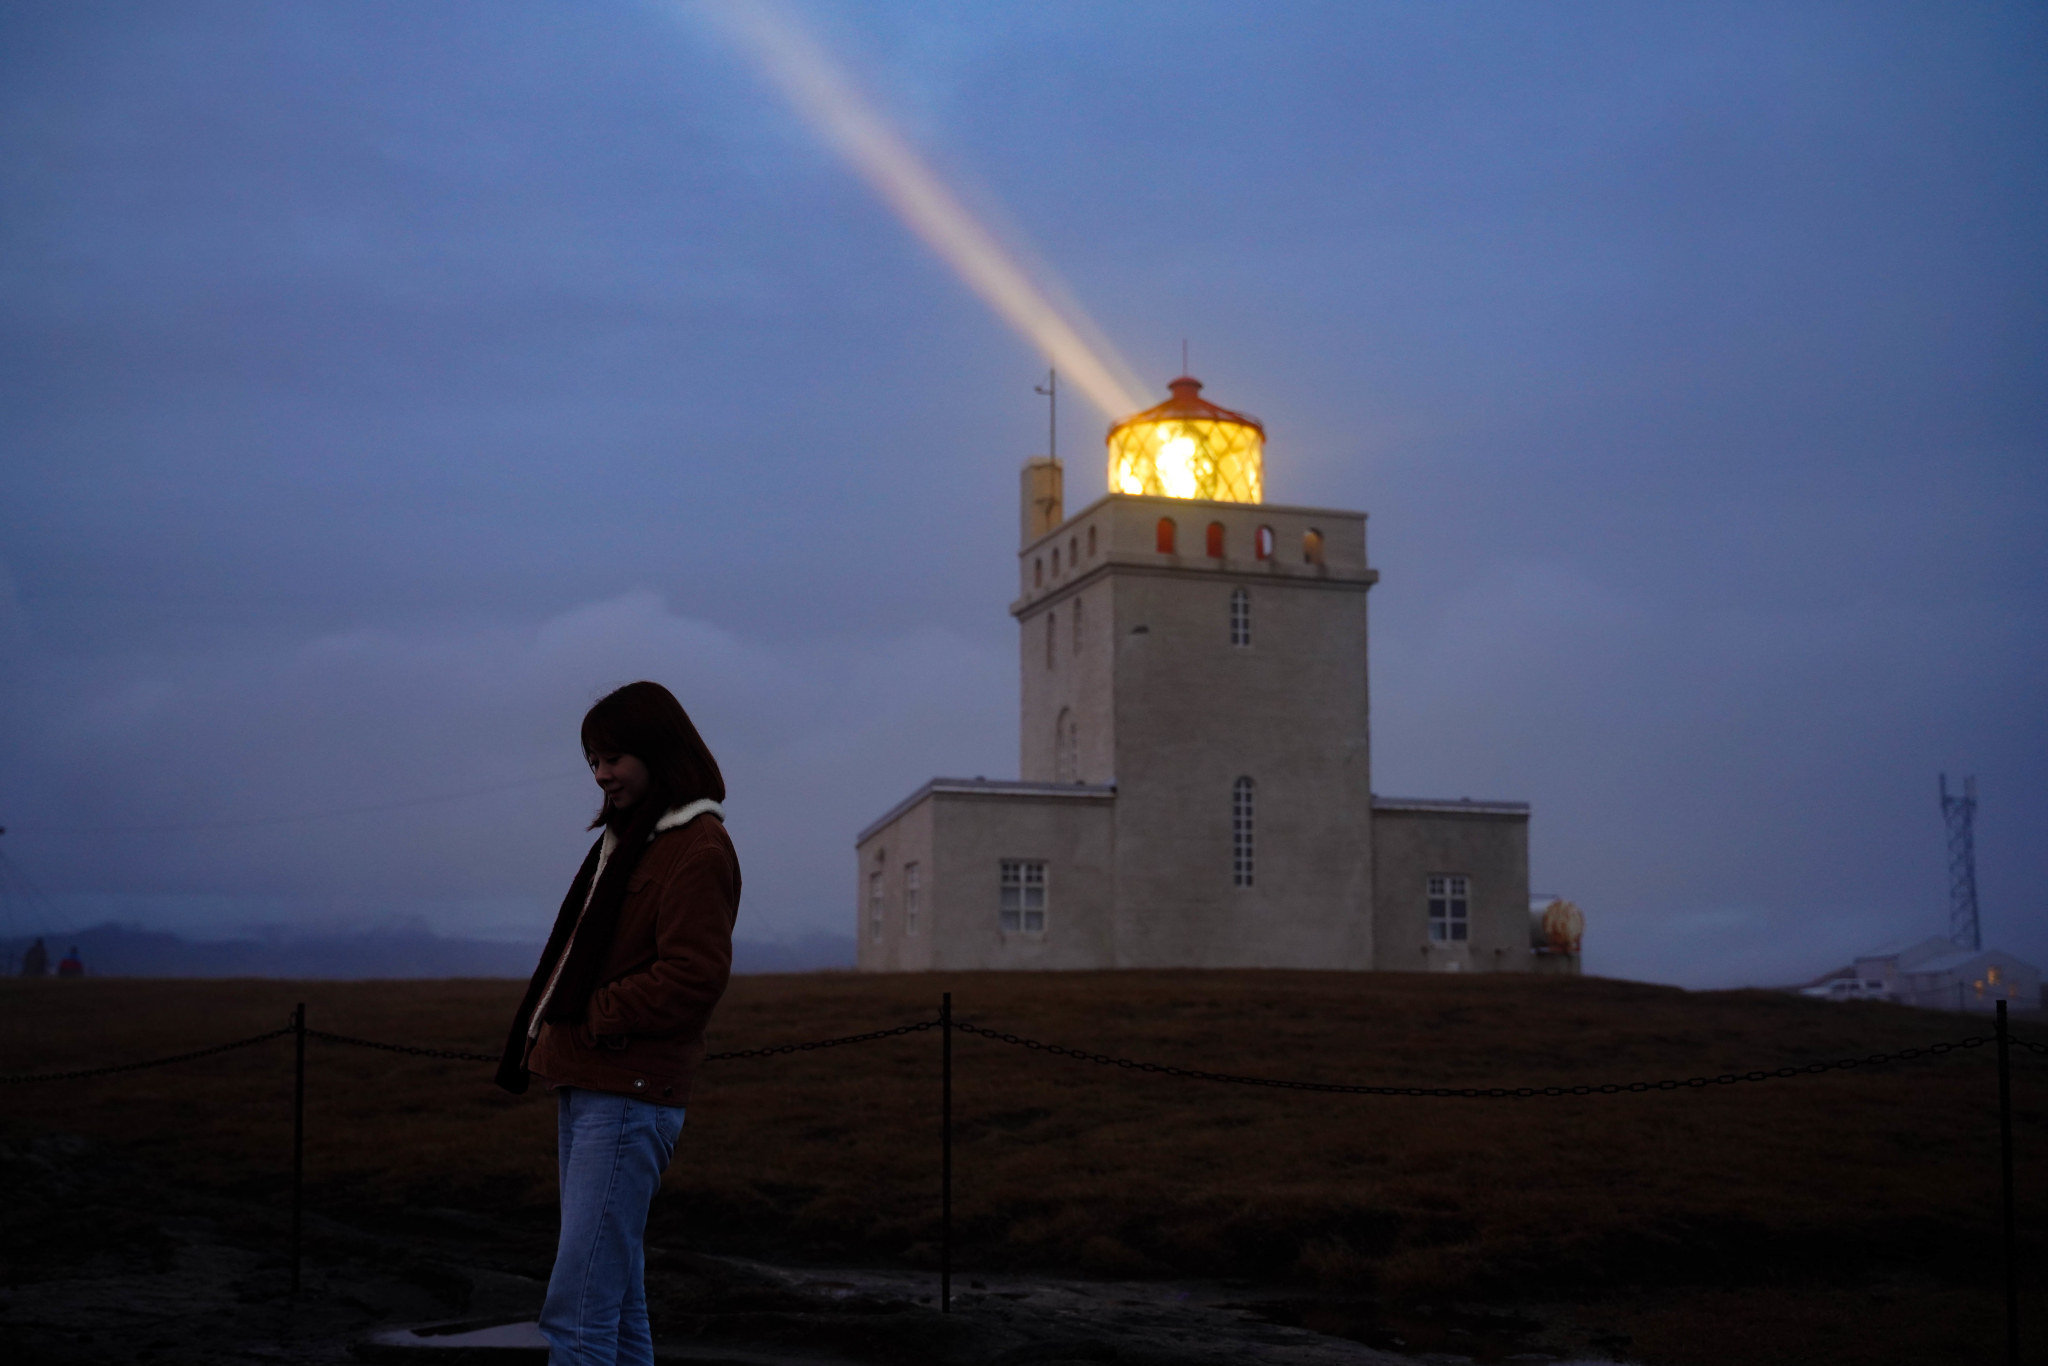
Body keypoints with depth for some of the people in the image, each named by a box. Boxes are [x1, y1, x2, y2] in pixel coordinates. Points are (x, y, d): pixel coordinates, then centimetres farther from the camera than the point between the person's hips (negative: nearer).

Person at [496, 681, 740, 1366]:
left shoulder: (698, 848, -9)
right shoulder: (627, 838, 20)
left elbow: (693, 977, -18)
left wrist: (593, 1016, -14)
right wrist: (549, 1036, 7)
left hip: (628, 1097, -10)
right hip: (585, 1088, 10)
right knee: (617, 1308, 14)